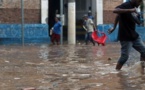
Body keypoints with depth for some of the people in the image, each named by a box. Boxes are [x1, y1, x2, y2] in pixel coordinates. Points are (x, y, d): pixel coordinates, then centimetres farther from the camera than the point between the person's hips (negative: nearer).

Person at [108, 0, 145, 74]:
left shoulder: (133, 7, 10)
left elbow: (118, 16, 20)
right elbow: (115, 10, -37)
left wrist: (114, 27, 24)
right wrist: (130, 10, -43)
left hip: (134, 35, 9)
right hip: (125, 37, -9)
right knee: (125, 56, -7)